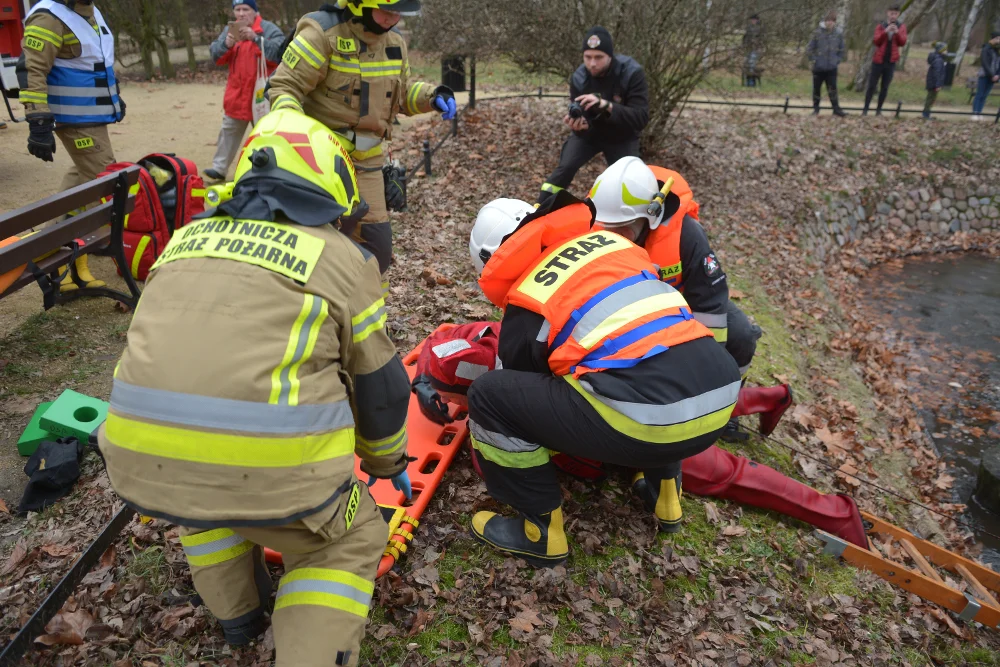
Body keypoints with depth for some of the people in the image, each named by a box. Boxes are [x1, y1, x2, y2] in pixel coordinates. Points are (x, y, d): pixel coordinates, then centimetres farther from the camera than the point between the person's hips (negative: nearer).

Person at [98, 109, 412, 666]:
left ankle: (239, 611, 44)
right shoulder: (342, 257, 7)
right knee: (352, 540, 23)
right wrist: (388, 464, 34)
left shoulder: (188, 238, 18)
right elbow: (380, 386, 14)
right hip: (273, 471, -4)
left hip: (140, 465, 5)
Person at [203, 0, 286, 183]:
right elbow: (216, 57, 6)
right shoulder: (230, 29, 10)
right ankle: (219, 168, 14)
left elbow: (279, 53, -21)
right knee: (229, 132, 9)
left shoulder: (269, 29, -7)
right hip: (236, 93, 5)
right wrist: (226, 44, -15)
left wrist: (256, 38, -28)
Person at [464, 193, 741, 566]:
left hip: (647, 419, -7)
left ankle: (542, 531, 18)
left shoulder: (525, 301, 8)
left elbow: (519, 391, 21)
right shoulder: (610, 241, 23)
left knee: (489, 397, 6)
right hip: (721, 398, 7)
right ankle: (664, 491, 39)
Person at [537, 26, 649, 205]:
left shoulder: (632, 73, -28)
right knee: (565, 167, -15)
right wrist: (578, 123, -41)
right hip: (590, 132, 1)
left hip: (622, 137, -1)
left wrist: (605, 105, -49)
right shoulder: (579, 77, -19)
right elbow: (581, 117, -14)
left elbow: (641, 117, -35)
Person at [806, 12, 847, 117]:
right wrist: (813, 60, -3)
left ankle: (836, 109, 5)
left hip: (832, 68, 1)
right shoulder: (818, 33, -7)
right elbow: (809, 48, 0)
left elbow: (842, 50, 11)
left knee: (832, 89, 1)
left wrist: (838, 60, 4)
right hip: (818, 68, -1)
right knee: (816, 89, 9)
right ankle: (816, 109, 21)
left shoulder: (838, 34, -1)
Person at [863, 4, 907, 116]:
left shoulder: (901, 27, 7)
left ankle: (879, 109, 7)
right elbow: (876, 41, -9)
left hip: (891, 62, 1)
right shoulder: (880, 26, 4)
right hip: (878, 60, -1)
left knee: (885, 87, 3)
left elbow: (902, 43, -4)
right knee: (871, 86, -2)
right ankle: (865, 109, -1)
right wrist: (885, 31, -22)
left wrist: (897, 32, -20)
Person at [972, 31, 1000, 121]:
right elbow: (985, 64, -13)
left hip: (992, 77, 6)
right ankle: (975, 113, -5)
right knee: (979, 95, -5)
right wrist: (992, 75, -15)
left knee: (984, 96, 4)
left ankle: (979, 113, 4)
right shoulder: (986, 49, -6)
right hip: (984, 76, -6)